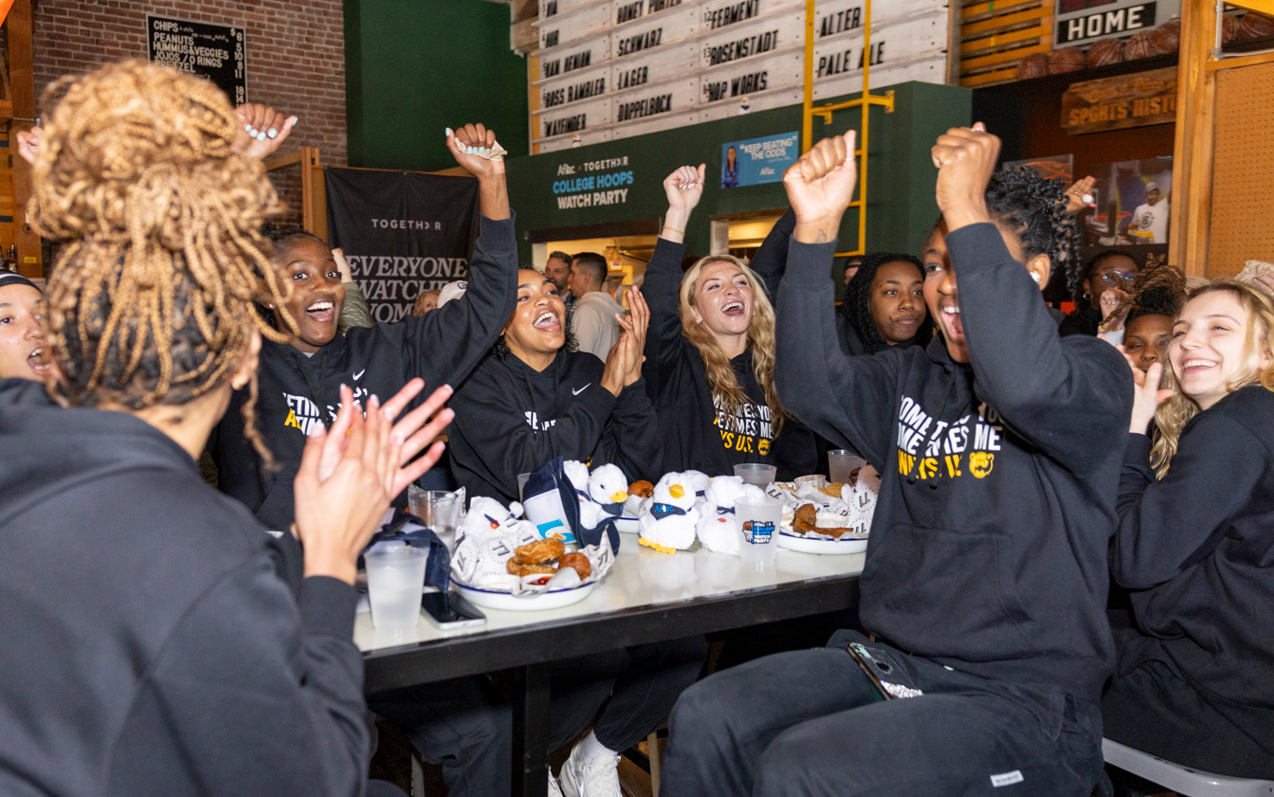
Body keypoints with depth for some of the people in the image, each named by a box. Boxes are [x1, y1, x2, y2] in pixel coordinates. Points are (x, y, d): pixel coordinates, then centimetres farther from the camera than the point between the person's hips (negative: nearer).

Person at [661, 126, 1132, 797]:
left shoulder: (1094, 373, -5)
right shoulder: (912, 377, 11)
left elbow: (1027, 384, -29)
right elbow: (813, 388, -6)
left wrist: (967, 212, -26)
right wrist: (815, 231, -14)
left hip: (1019, 697, -5)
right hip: (888, 660, 6)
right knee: (704, 718, -13)